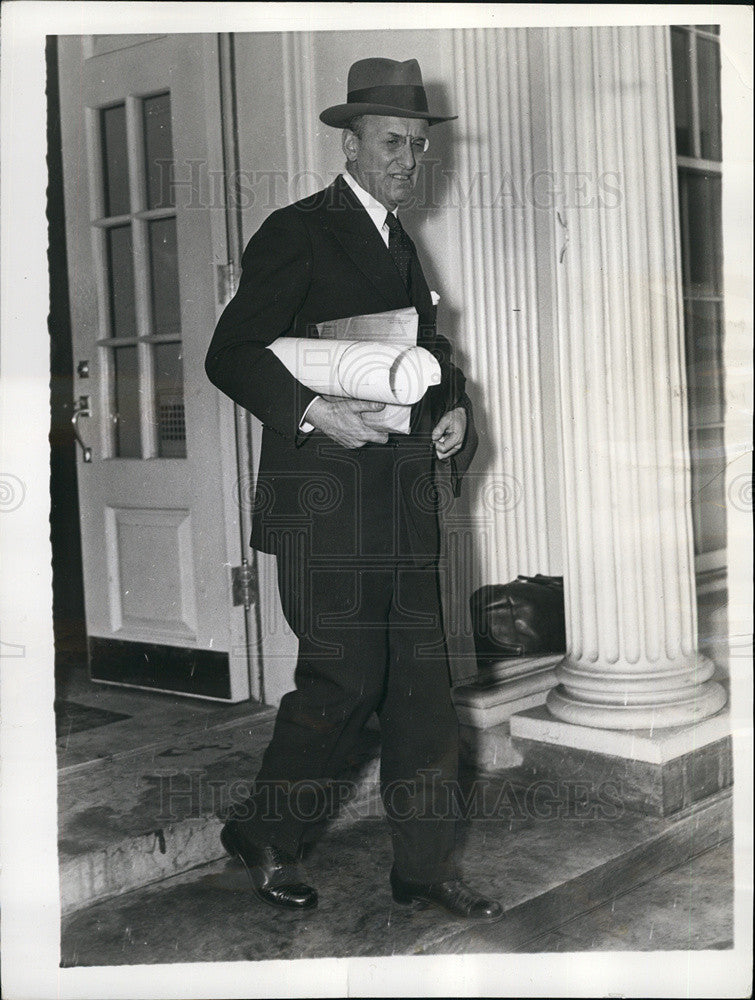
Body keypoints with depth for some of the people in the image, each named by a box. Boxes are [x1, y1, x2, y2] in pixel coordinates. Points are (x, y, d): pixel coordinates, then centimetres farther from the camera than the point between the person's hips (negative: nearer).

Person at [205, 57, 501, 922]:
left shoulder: (399, 243, 19)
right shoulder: (296, 233, -5)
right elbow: (230, 356, -9)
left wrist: (452, 409, 8)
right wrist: (313, 411, -21)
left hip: (405, 499, 8)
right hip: (325, 501, -7)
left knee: (422, 683, 7)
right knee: (343, 680, -4)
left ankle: (424, 867, 17)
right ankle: (263, 834, 20)